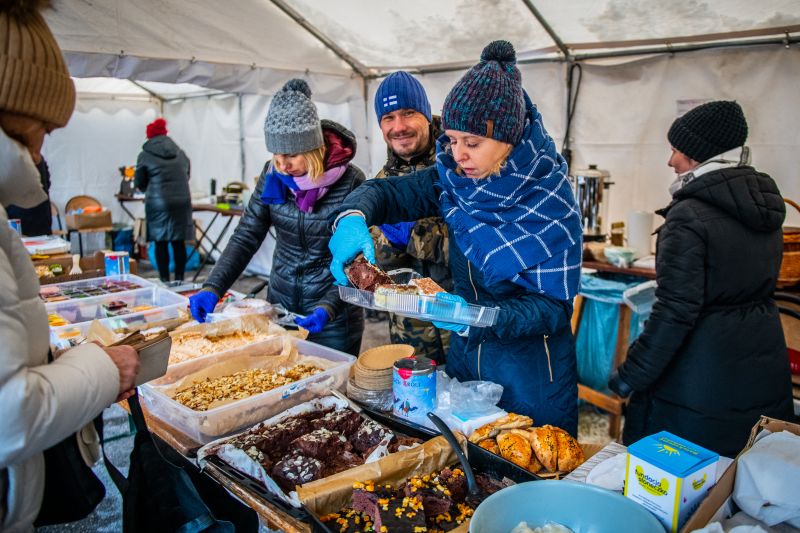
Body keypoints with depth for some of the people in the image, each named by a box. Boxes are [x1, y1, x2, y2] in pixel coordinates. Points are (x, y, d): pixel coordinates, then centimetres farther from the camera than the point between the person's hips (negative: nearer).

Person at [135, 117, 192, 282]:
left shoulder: (145, 155, 0)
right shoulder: (180, 153, 11)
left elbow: (139, 183, 7)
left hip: (158, 204, -3)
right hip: (182, 202, 3)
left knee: (161, 243, 4)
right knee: (179, 243, 7)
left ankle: (165, 281, 5)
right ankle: (179, 279, 11)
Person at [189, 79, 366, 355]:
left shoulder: (351, 182, -17)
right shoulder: (272, 175, -5)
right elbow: (246, 236, -2)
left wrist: (329, 308, -28)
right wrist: (212, 288, -15)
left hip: (334, 318, -3)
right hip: (281, 305, 4)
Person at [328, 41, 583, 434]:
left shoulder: (551, 202, -20)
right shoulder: (454, 179, -6)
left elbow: (554, 307, -20)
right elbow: (388, 192, 0)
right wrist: (353, 217, -23)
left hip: (531, 374, -4)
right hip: (464, 358, 5)